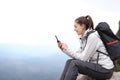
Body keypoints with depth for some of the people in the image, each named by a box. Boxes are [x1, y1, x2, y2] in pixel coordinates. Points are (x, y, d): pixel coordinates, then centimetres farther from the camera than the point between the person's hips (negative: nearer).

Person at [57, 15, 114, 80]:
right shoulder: (83, 38, 9)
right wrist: (64, 49, -1)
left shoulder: (92, 37, -18)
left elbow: (83, 58, -19)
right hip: (96, 66, 9)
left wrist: (67, 49, -13)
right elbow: (78, 55, 7)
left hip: (106, 70, -9)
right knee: (69, 62, -3)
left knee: (74, 63, -23)